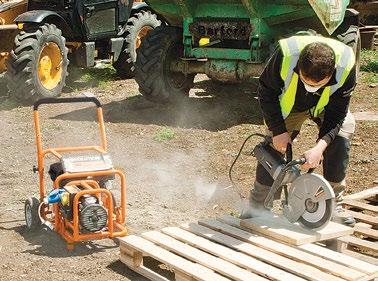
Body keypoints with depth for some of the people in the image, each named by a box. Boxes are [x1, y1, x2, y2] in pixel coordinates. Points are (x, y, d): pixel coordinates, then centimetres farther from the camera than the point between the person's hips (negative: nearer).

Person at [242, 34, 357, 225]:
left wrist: (320, 147, -38)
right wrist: (278, 130, -25)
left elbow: (337, 114, -25)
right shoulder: (285, 56, -40)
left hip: (327, 105, 1)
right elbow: (266, 92, -21)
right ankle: (258, 205, 6)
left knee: (341, 139, -18)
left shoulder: (346, 68, -38)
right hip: (288, 103, 0)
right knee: (275, 145, -10)